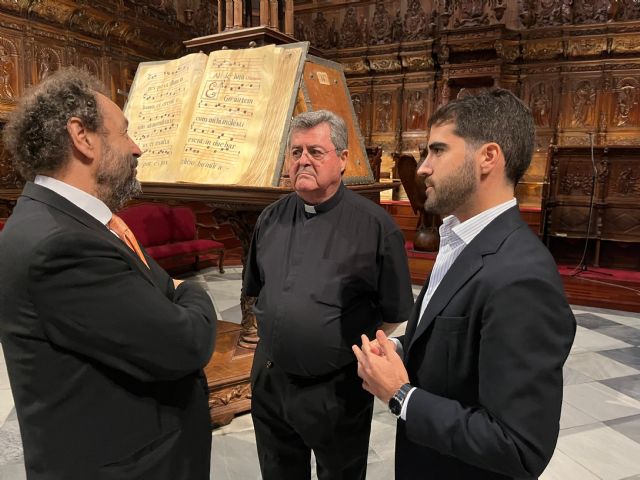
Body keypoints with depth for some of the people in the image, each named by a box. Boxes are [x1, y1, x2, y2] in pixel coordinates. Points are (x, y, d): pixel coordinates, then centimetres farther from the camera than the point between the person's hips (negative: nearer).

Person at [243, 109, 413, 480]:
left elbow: (395, 314, -8)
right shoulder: (270, 219, 2)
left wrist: (359, 354, -2)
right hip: (269, 382, 5)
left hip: (338, 391, -4)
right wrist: (275, 331, 11)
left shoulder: (376, 226, -15)